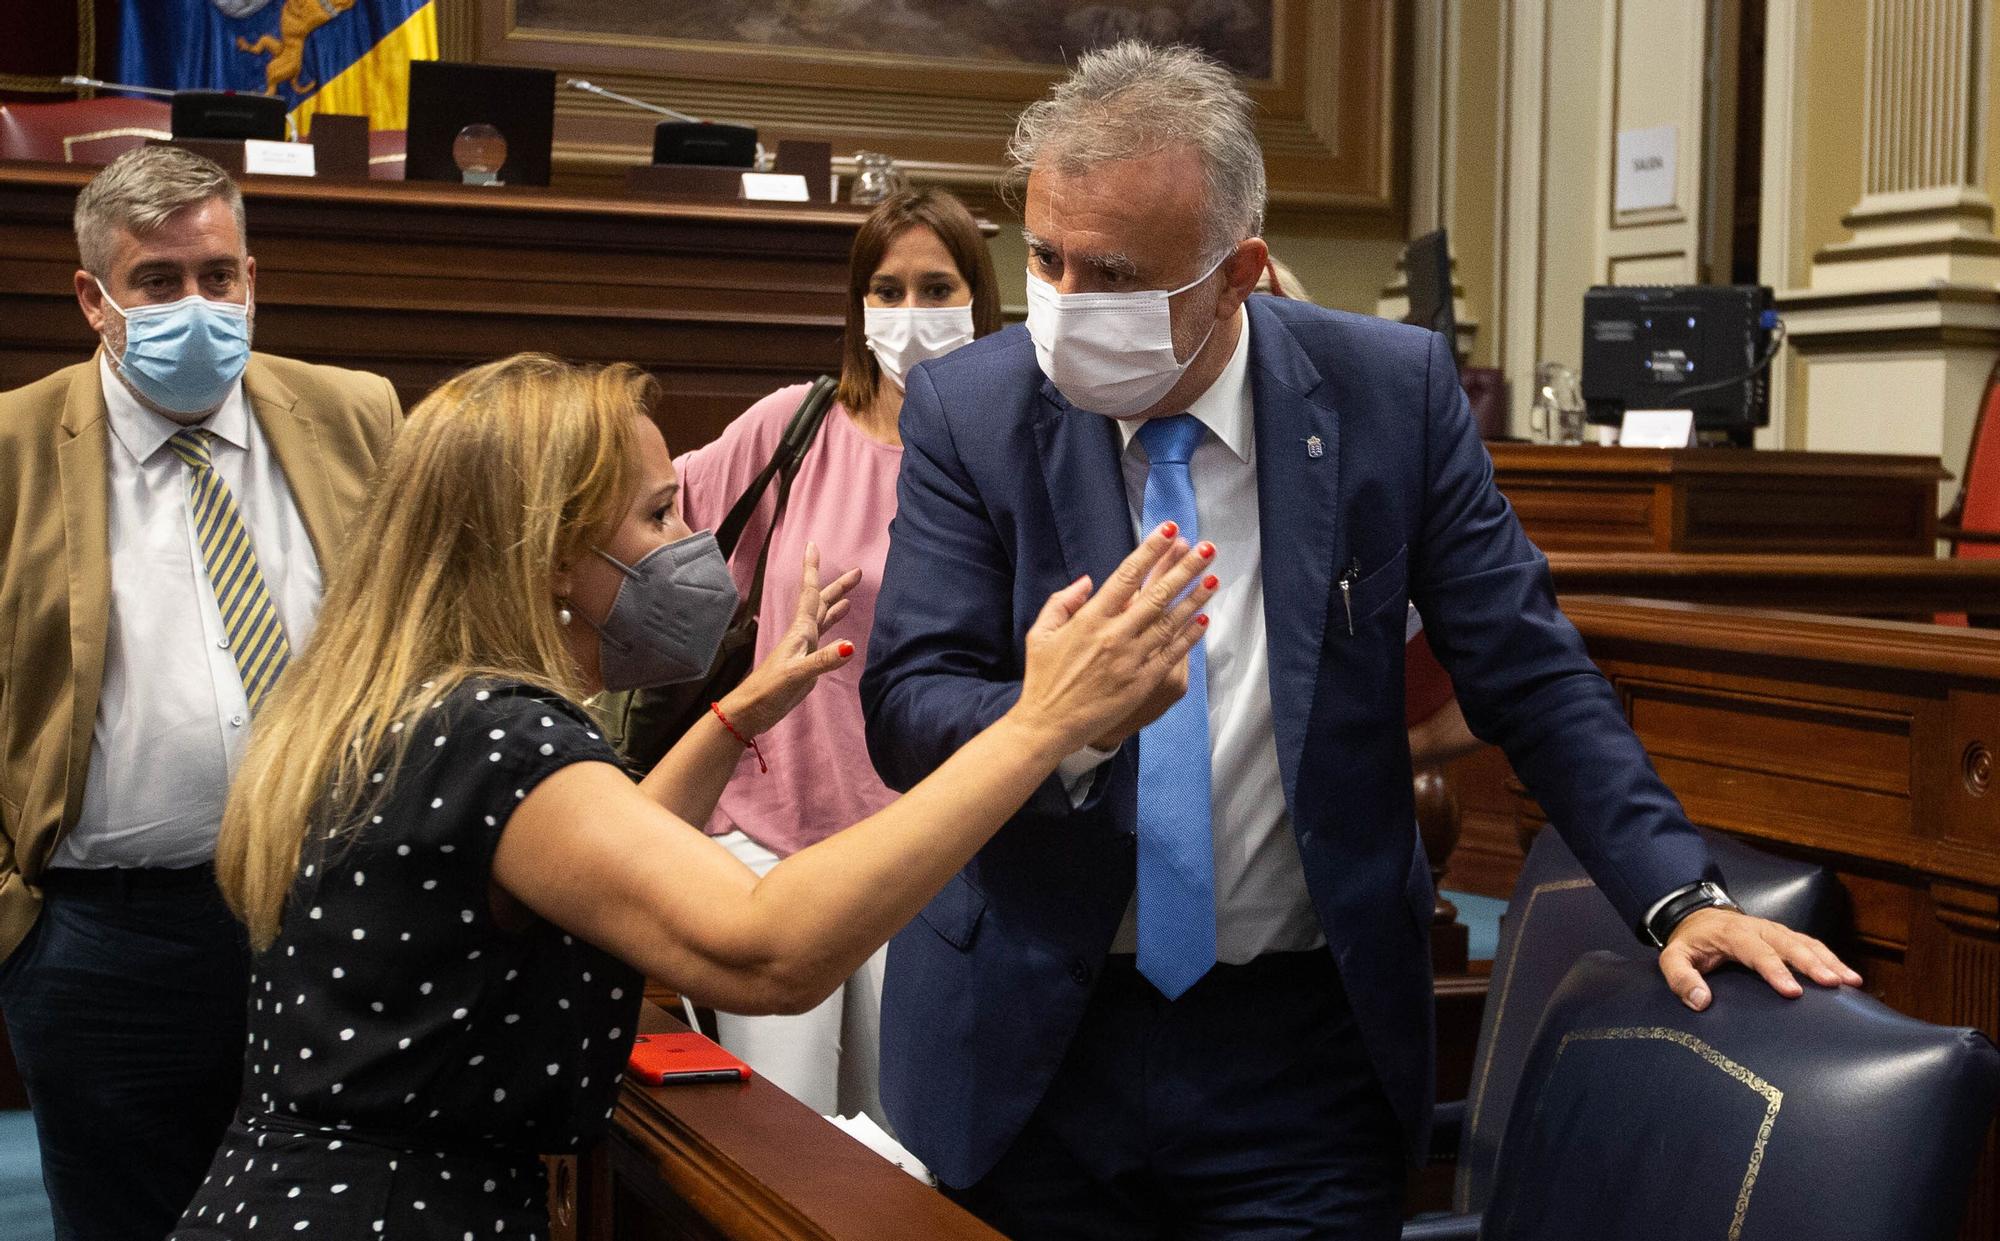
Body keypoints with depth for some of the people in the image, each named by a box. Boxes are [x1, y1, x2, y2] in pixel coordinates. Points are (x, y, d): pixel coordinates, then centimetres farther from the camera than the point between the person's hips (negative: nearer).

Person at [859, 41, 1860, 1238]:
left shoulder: (1392, 390, -7)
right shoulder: (969, 408, -7)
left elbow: (1531, 673, -3)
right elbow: (906, 707, -11)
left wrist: (1680, 895, -13)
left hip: (1305, 1053, 0)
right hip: (1034, 1041, 1)